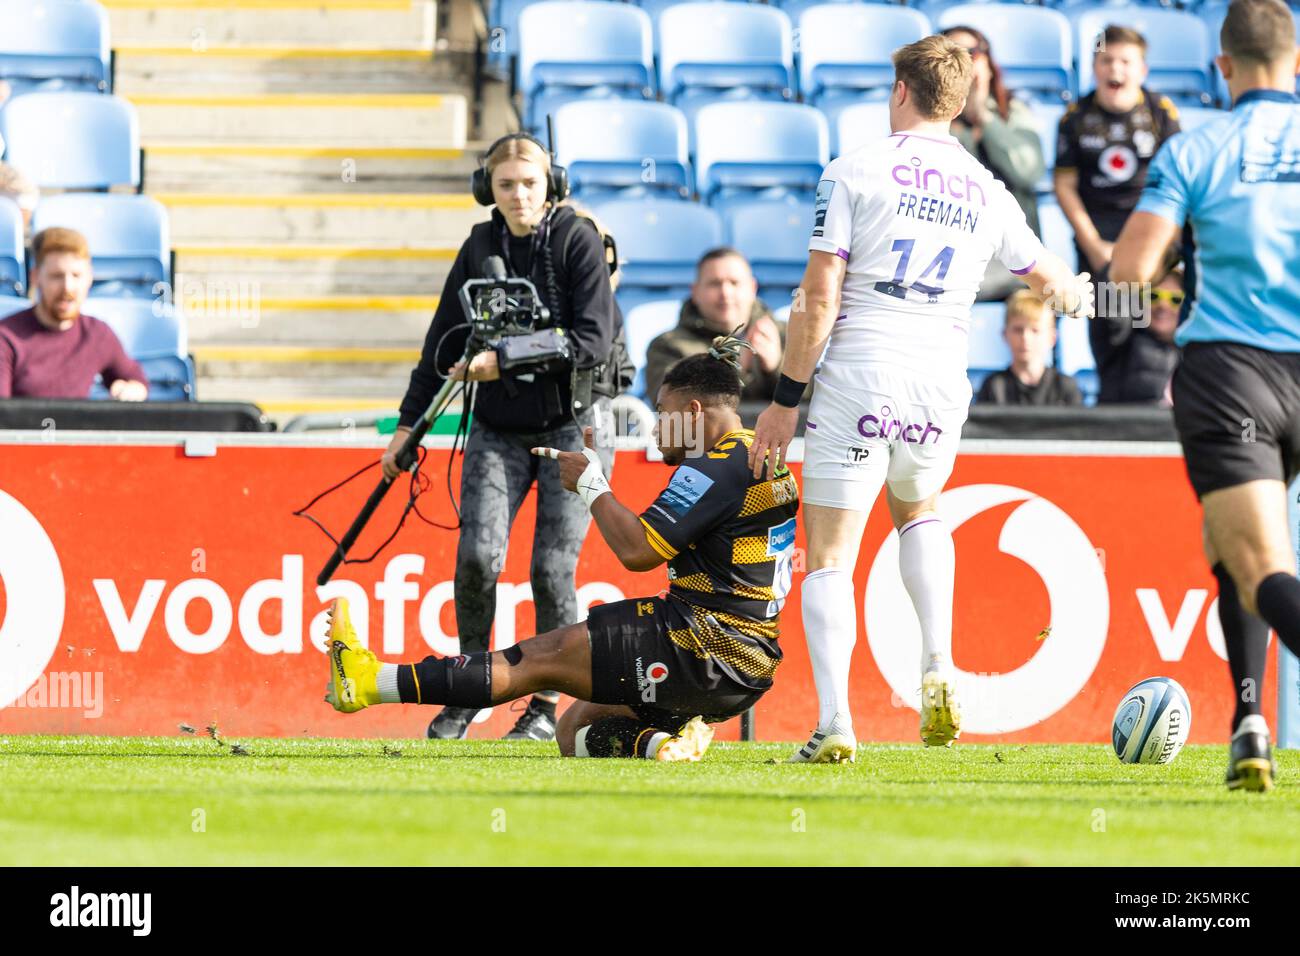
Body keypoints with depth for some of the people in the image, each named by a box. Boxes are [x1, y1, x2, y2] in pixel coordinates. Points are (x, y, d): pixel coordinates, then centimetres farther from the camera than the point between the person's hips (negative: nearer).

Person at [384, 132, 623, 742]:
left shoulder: (578, 240, -9)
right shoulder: (479, 248, 4)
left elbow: (592, 340, -17)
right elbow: (445, 341, 11)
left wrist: (508, 361, -23)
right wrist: (409, 423, 10)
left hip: (573, 422, -3)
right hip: (498, 426, 3)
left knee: (552, 565, -9)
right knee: (477, 554, -12)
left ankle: (547, 705, 5)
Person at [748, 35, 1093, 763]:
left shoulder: (856, 171, -2)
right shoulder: (987, 194, 10)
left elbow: (818, 298, -7)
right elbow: (1049, 277, 28)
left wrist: (786, 400, -1)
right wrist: (1079, 297, 52)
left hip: (857, 379, -4)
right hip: (940, 387, 4)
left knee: (830, 560, 2)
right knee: (919, 513, 31)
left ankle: (834, 723, -10)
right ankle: (938, 669, 12)